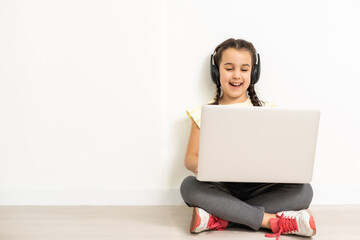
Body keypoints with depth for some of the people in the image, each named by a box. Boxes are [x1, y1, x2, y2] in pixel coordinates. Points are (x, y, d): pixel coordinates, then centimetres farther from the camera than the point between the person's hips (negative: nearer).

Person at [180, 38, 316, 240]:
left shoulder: (266, 111, 10)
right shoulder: (204, 114, 9)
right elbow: (191, 157, 4)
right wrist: (200, 165, -22)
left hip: (258, 188, 1)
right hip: (220, 189, -1)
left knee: (303, 190, -23)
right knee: (189, 186, -31)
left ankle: (217, 219, -28)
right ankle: (270, 220, -28)